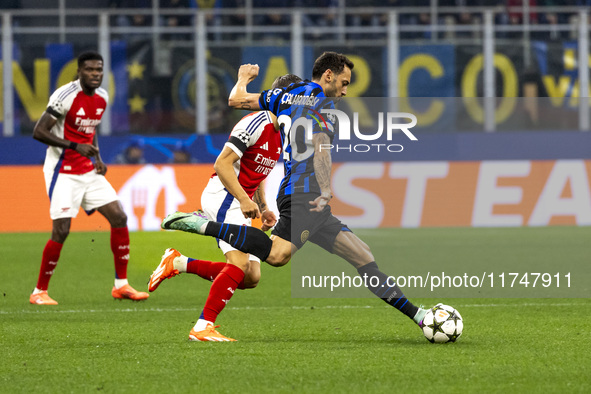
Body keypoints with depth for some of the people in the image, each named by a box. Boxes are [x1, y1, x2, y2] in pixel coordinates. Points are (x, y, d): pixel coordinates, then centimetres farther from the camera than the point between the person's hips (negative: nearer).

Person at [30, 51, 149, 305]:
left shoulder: (102, 97, 7)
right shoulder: (66, 95, -17)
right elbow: (39, 132, -19)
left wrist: (98, 158, 7)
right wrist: (75, 146, -26)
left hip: (88, 171, 8)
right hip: (63, 172, -8)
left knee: (119, 218, 1)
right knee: (61, 230, -14)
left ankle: (121, 285, 11)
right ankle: (39, 292, -1)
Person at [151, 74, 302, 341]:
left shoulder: (280, 134, 15)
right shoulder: (257, 123, -15)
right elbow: (222, 163, -19)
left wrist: (263, 208, 14)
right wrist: (244, 200, -24)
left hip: (239, 203, 9)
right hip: (222, 196, -9)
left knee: (251, 277, 2)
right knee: (240, 262, -25)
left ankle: (179, 264, 11)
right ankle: (203, 327, -25)